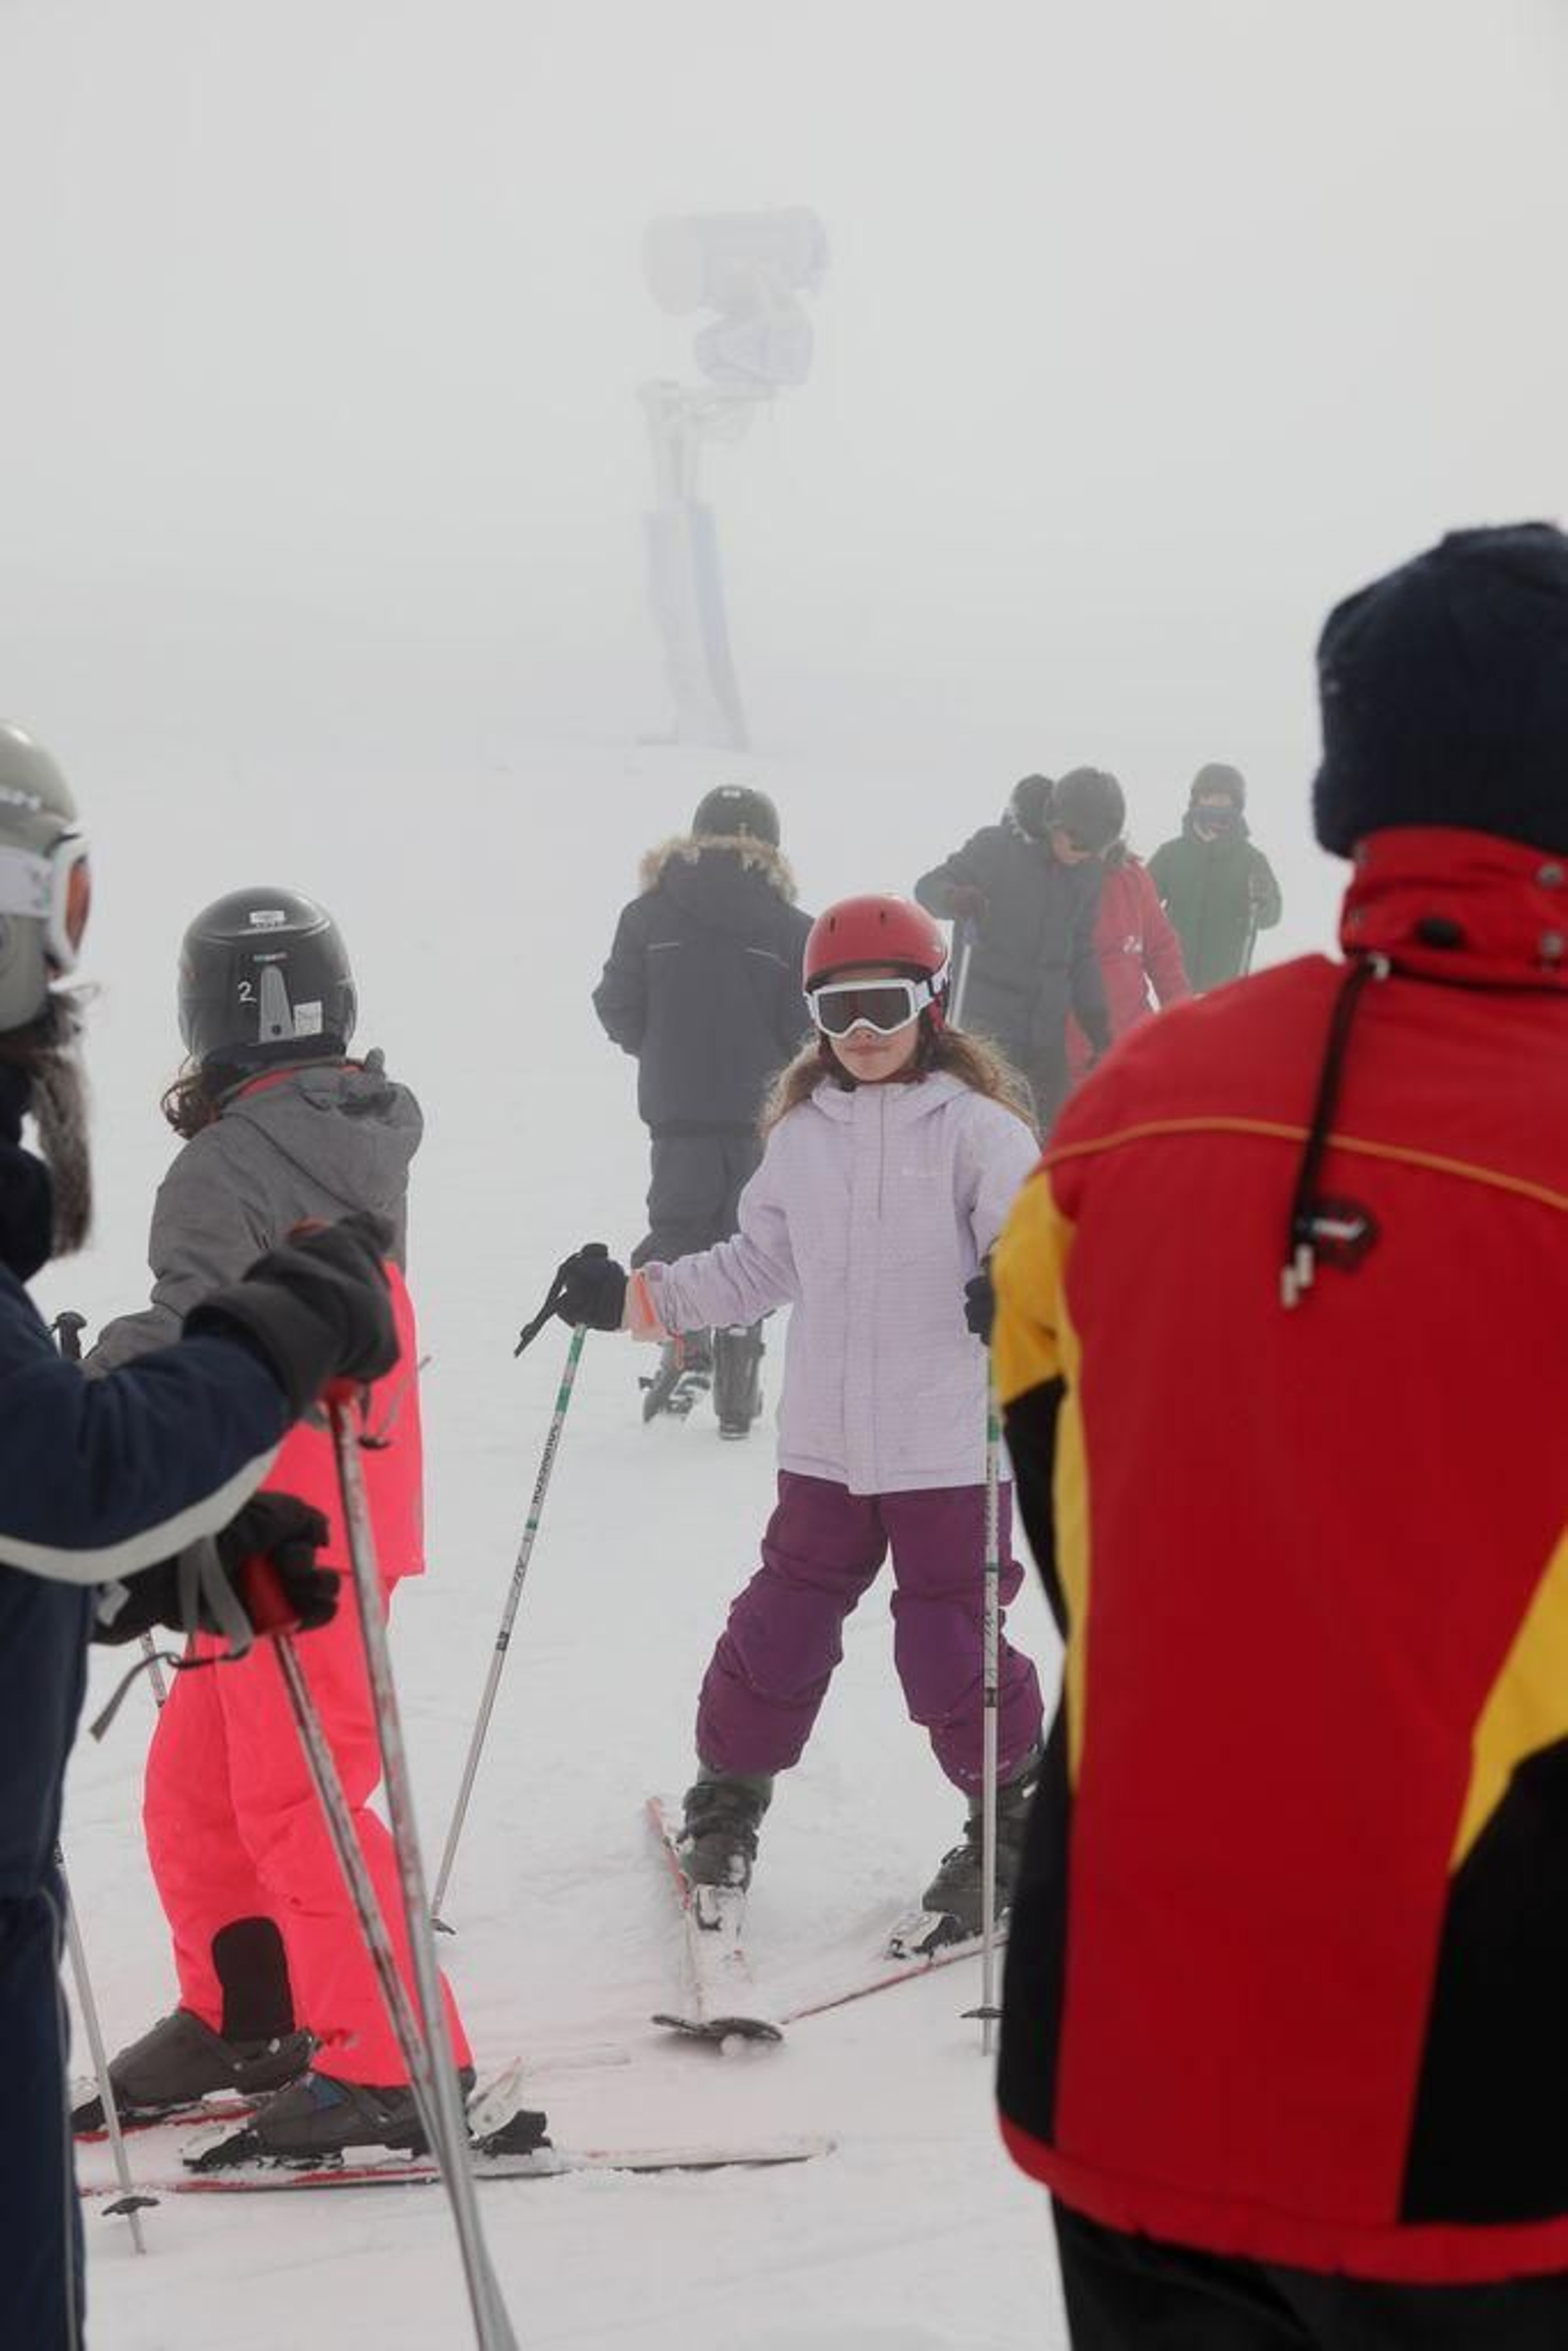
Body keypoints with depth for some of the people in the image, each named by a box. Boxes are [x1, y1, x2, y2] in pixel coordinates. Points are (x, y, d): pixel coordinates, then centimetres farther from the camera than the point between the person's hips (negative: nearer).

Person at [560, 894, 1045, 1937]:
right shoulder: (801, 1134, 8)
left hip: (949, 1448, -4)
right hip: (826, 1447, 4)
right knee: (778, 1630, 10)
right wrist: (632, 1295, 7)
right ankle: (727, 1799, 33)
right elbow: (757, 1267, 15)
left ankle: (1018, 1821, 24)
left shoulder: (976, 1127, -7)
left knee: (950, 1654, 1)